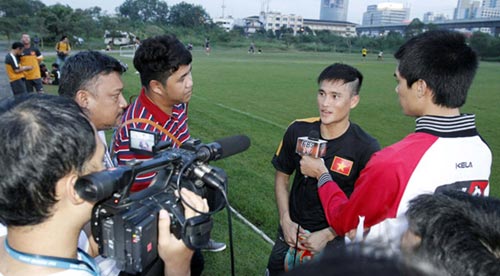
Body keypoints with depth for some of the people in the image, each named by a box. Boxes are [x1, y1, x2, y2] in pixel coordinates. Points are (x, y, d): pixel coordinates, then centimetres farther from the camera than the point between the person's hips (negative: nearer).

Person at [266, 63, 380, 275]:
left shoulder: (367, 148, -21)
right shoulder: (298, 131, -11)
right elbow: (282, 176, 2)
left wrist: (328, 235, -15)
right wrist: (285, 219, -5)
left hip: (335, 240, -3)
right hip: (291, 233, 3)